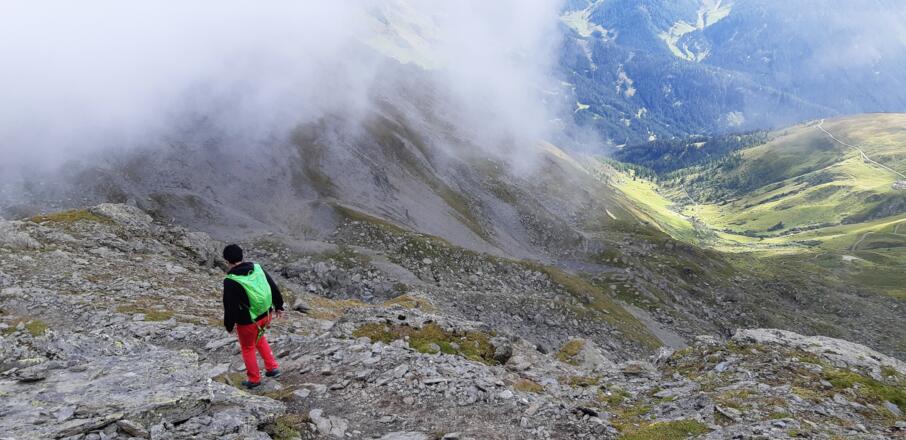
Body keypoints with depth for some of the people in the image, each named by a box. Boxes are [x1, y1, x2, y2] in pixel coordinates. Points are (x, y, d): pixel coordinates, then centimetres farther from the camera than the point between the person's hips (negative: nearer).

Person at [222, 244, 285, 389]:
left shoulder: (231, 282, -21)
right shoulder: (257, 268, -5)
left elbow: (230, 307, -16)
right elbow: (274, 288, 3)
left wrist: (228, 325, 0)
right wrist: (279, 306, 15)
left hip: (247, 322, -5)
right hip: (266, 315, 6)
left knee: (248, 348, 18)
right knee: (259, 338, 31)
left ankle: (254, 379, 31)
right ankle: (272, 367, 30)